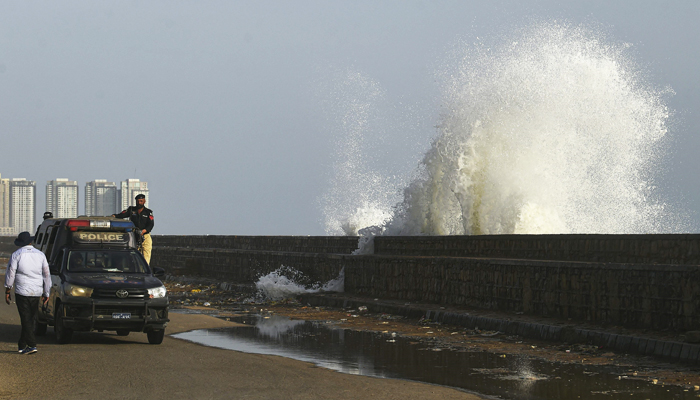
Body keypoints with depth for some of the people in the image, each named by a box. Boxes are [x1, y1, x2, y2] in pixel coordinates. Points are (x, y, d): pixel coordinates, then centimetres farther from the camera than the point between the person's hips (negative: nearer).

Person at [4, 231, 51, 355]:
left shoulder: (17, 254, -4)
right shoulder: (40, 255, 8)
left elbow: (10, 274, -4)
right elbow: (47, 275, 11)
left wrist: (7, 291, 5)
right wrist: (46, 293, 18)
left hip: (22, 291, -4)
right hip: (36, 292, 4)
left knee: (26, 319, -4)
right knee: (31, 319, 13)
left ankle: (31, 345, -13)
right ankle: (22, 344, 20)